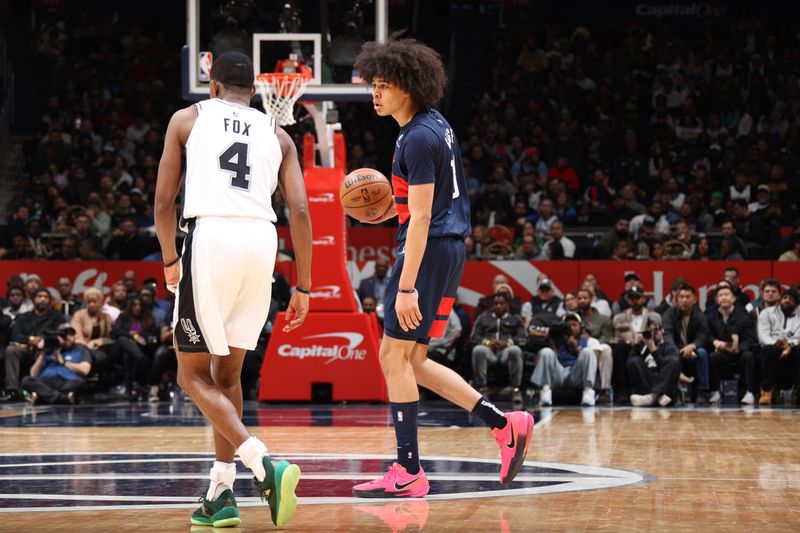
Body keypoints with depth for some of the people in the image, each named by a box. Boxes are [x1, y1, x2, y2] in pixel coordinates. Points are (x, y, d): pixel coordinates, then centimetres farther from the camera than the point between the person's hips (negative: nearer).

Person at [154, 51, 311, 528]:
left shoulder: (188, 119, 13)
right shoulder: (277, 135, 19)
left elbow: (164, 201, 9)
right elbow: (300, 212, 9)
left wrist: (169, 260, 24)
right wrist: (303, 288, 13)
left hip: (209, 237, -4)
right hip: (262, 242, 4)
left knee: (194, 374, 5)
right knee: (227, 370, 18)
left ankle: (264, 464, -16)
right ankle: (222, 496, 15)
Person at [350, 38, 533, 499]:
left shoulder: (418, 139, -17)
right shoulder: (436, 124, 13)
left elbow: (421, 218, -21)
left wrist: (406, 287, -24)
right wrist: (393, 209, 16)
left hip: (430, 249, -10)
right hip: (451, 247, 10)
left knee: (395, 356, -5)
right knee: (412, 360, 12)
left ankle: (409, 472, -3)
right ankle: (505, 425, 10)